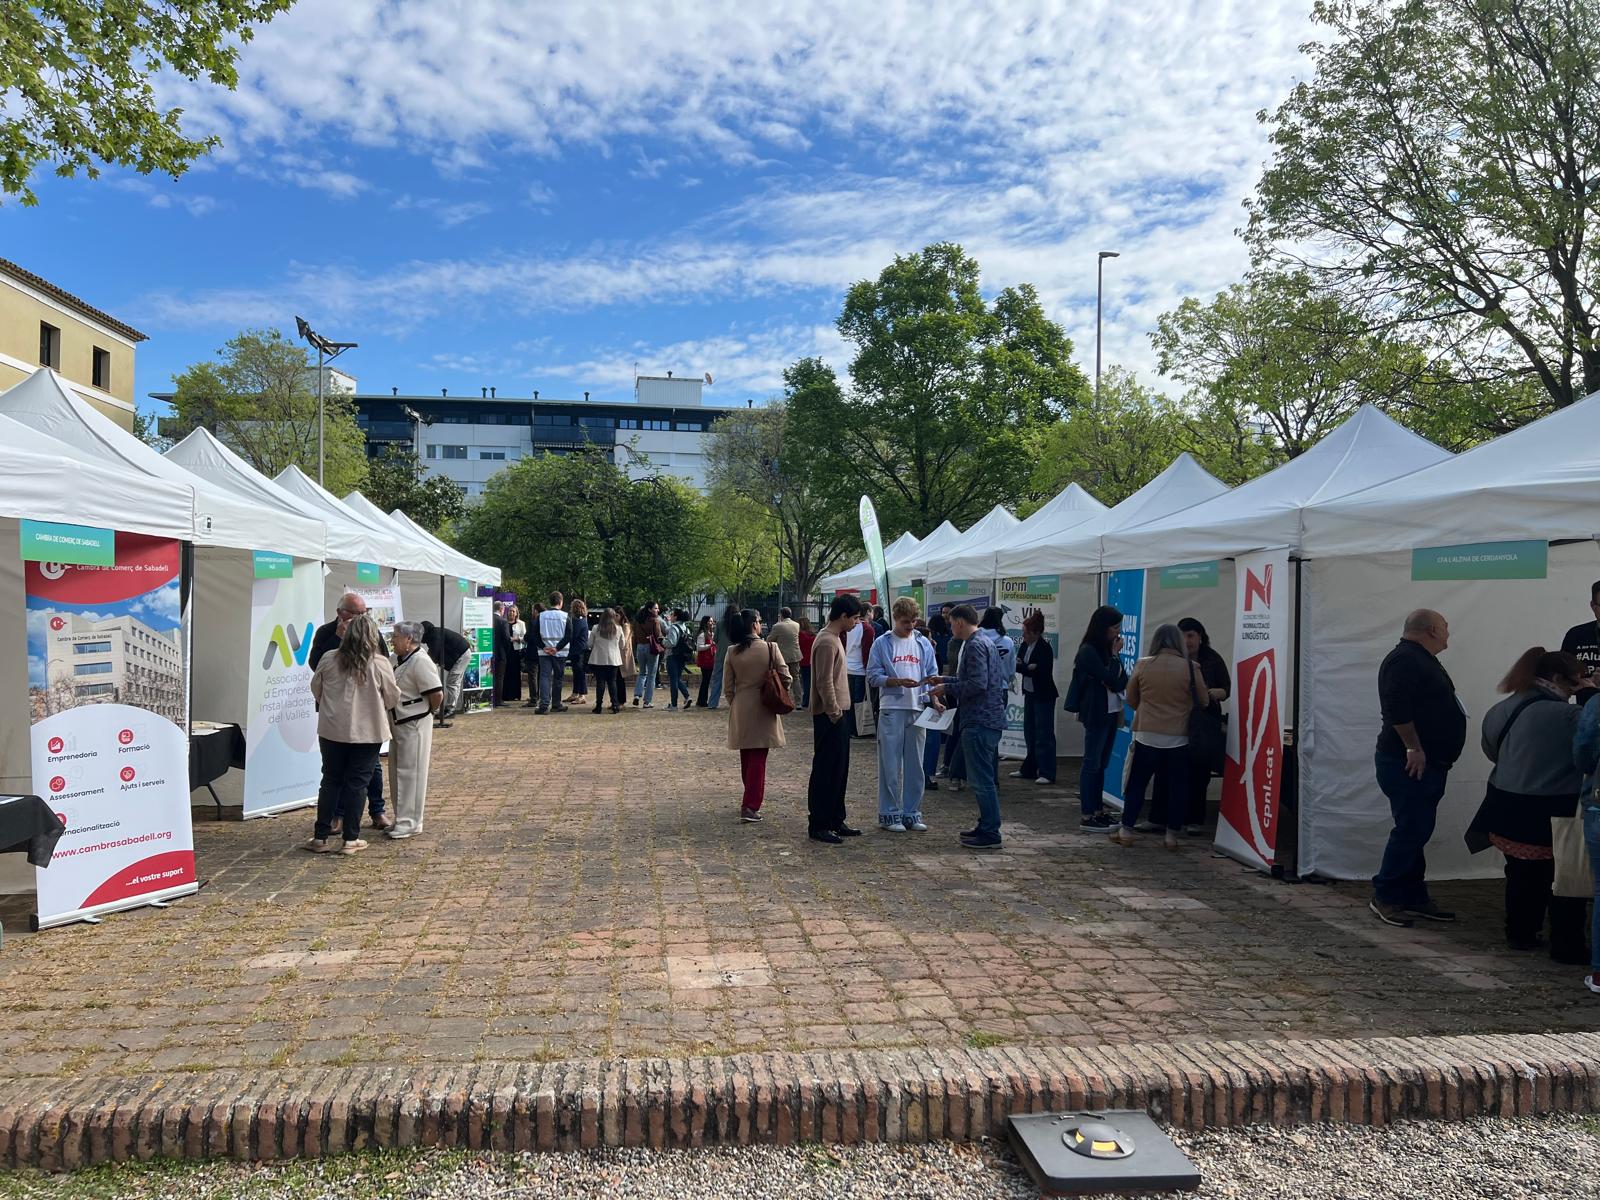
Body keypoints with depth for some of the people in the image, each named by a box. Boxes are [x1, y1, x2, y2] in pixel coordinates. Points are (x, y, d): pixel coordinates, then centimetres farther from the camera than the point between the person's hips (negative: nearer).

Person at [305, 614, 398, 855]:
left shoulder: (328, 660, -5)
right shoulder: (380, 664, -12)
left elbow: (316, 689, 11)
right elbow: (393, 697, -2)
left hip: (332, 729, 2)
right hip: (368, 731, -2)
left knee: (331, 781, 13)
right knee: (357, 783, 6)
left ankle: (321, 837, 16)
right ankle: (351, 839, 10)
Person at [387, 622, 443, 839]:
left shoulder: (420, 661, -19)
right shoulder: (400, 660, 10)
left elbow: (437, 694, -25)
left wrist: (428, 711, -8)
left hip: (414, 725, -10)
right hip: (399, 724, 10)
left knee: (410, 773, -3)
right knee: (397, 772, 15)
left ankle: (410, 823, 5)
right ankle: (402, 819, 26)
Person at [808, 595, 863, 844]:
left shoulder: (834, 638, 15)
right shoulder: (826, 642, -17)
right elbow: (825, 683, -21)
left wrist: (840, 711, 17)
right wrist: (834, 713, -19)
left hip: (839, 714, 10)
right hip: (829, 716, -10)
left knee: (839, 770, 15)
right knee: (825, 771, -4)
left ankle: (835, 821, 23)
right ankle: (818, 825, 3)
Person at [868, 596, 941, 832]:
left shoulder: (923, 644, 10)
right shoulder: (882, 643, -1)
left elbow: (932, 676, 10)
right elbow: (873, 677, -4)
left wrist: (935, 700, -5)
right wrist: (899, 682, -17)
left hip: (917, 710, 4)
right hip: (892, 710, -3)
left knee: (915, 766, 9)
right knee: (891, 766, 0)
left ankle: (912, 813, 19)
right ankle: (889, 814, 9)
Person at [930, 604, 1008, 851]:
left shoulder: (974, 646, -14)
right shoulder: (986, 643, 18)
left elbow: (977, 684, -23)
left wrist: (948, 688, -11)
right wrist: (947, 680, 20)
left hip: (979, 722, -10)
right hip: (991, 719, 10)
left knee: (982, 779, -5)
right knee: (986, 777, 16)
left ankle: (990, 834, -2)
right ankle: (986, 827, 23)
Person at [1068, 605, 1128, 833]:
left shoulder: (1108, 650, 9)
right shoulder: (1089, 651, -13)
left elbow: (1123, 681, 8)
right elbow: (1111, 680, -18)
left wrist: (1114, 678, -11)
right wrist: (1115, 656, -8)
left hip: (1111, 712, 7)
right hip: (1096, 714, -7)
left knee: (1101, 763, 11)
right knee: (1092, 763, -4)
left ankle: (1098, 809, 17)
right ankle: (1087, 816, -2)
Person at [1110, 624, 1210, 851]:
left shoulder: (1142, 665, -4)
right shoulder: (1190, 668, -8)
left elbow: (1131, 700, 6)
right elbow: (1204, 701, 3)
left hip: (1146, 736, 1)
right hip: (1177, 738, -1)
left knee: (1136, 785, 10)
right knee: (1177, 787, 10)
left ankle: (1126, 830, 14)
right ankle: (1172, 834, 14)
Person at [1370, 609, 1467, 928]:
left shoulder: (1421, 660, 20)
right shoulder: (1405, 660, -15)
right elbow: (1397, 708, -25)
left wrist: (1438, 757, 24)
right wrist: (1413, 748, -22)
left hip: (1426, 764, 11)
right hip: (1409, 765, -11)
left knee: (1416, 831, 14)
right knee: (1410, 830, -9)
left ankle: (1414, 898, 21)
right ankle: (1385, 898, -1)